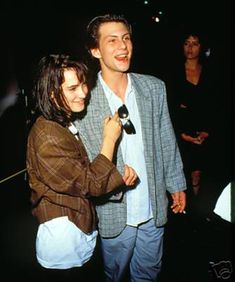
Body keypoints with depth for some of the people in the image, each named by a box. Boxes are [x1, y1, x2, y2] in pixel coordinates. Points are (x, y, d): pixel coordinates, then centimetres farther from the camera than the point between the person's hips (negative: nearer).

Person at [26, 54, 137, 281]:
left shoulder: (69, 124, 3)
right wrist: (109, 139, -16)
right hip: (64, 235, -9)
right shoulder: (47, 138, -27)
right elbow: (93, 184, -23)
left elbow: (88, 170, 9)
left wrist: (119, 169, -10)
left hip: (83, 227, 9)